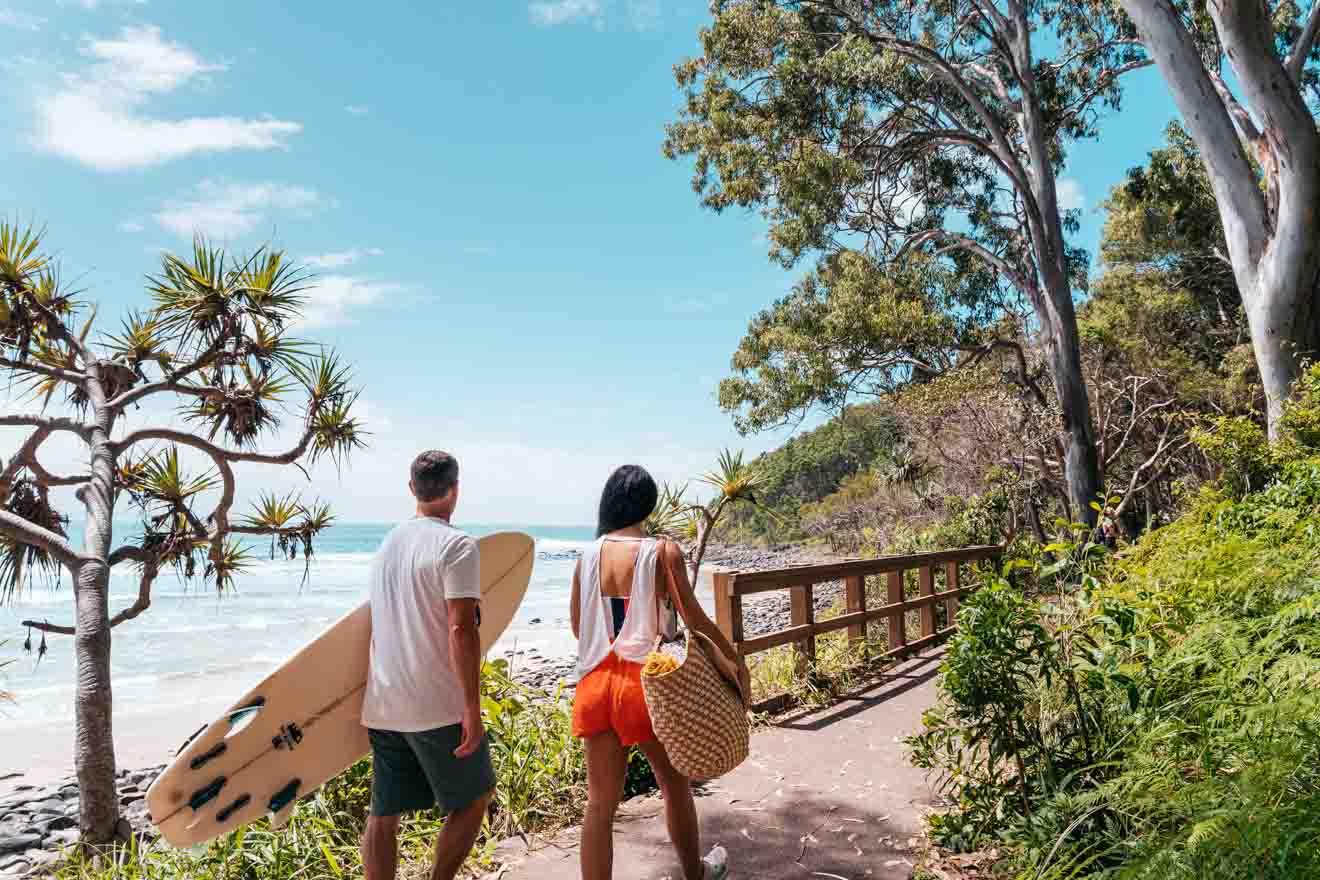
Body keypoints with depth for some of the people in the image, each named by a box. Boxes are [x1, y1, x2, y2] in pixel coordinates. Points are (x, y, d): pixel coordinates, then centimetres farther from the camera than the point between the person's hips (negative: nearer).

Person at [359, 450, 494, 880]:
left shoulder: (387, 543, 12)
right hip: (438, 706, -7)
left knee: (384, 813, 12)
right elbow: (461, 629, -20)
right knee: (473, 799, 12)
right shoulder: (456, 545, -12)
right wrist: (472, 709, -17)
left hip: (382, 704, 7)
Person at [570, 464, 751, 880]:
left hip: (597, 682, 3)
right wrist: (736, 659, 3)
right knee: (675, 783, 21)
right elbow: (694, 618, -9)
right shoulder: (663, 551, -10)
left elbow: (577, 626, 8)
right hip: (643, 680, -3)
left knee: (601, 801, 12)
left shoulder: (589, 555, 1)